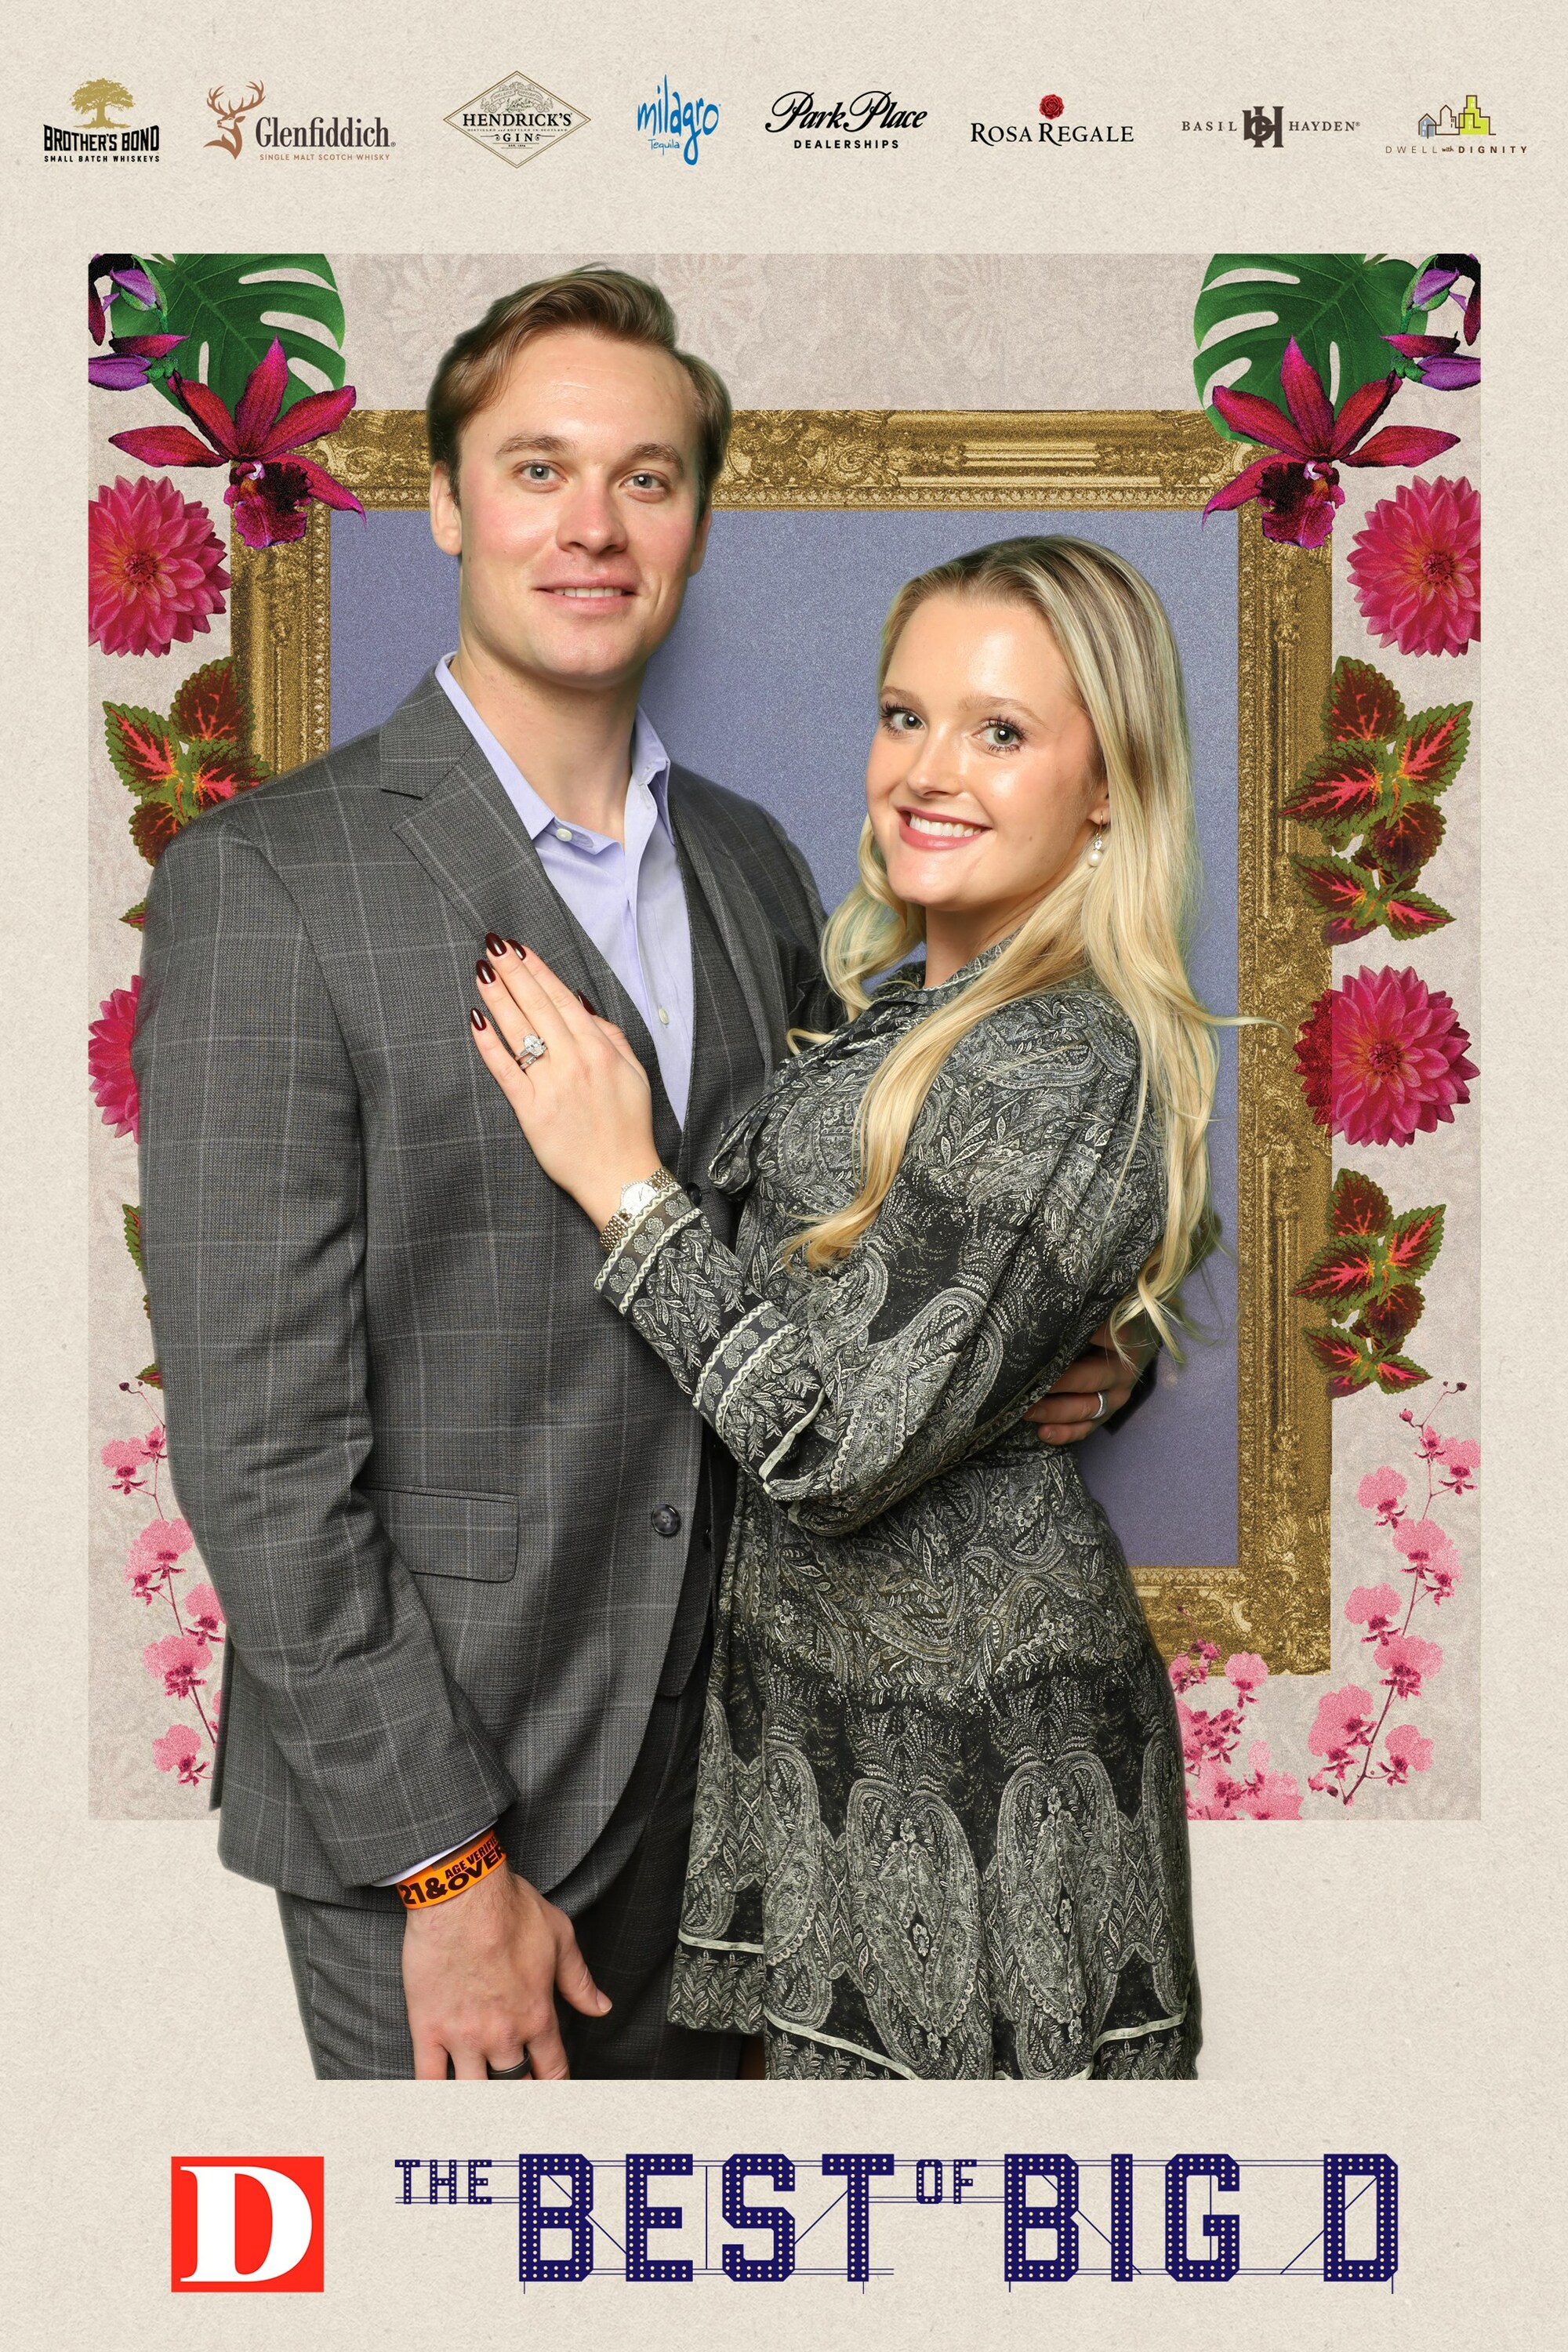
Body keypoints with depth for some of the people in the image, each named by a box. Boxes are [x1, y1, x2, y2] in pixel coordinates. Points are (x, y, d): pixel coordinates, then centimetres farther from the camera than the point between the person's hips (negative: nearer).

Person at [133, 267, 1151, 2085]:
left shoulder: (755, 866, 7)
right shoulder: (265, 881, -14)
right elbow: (257, 1442, -16)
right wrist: (445, 1864, -16)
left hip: (715, 1766, 6)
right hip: (424, 1798, -5)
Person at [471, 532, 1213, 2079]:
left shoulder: (1060, 1070, -23)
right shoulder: (898, 1005, 7)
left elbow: (838, 1446, -25)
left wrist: (624, 1186, -19)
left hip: (962, 1765, -9)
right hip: (823, 1696, 9)